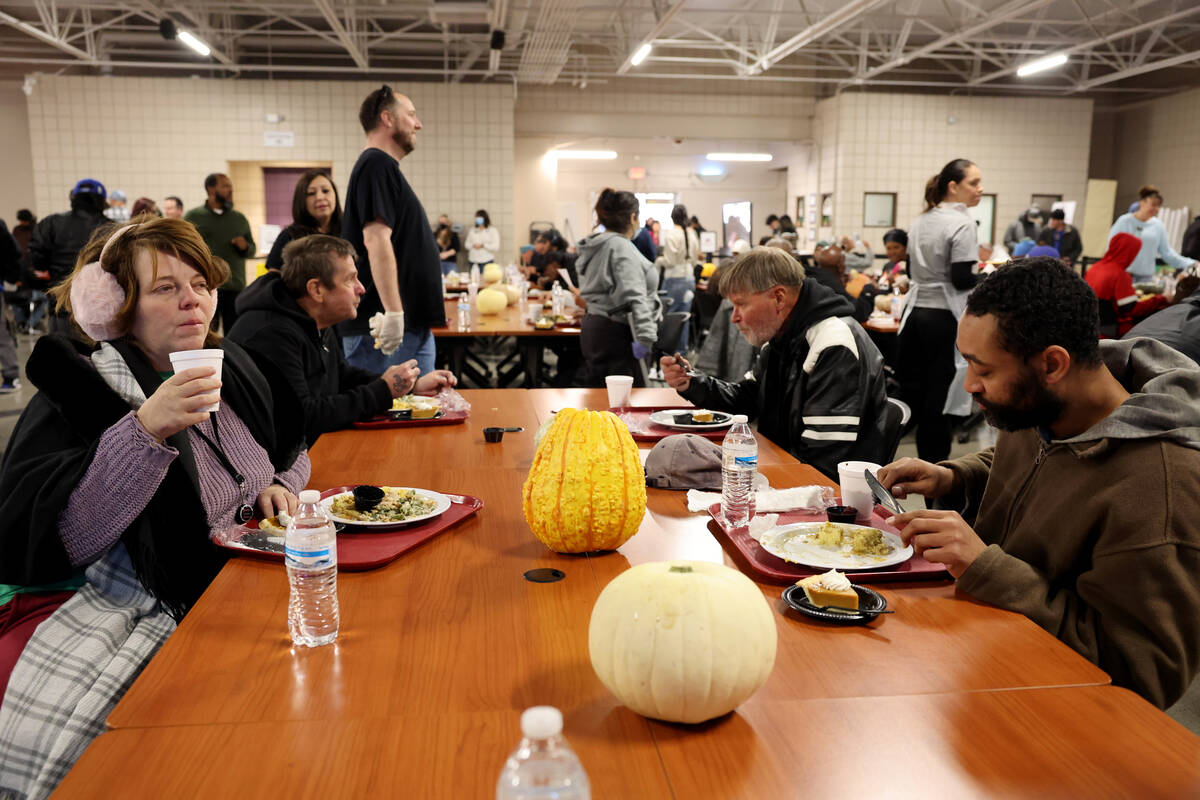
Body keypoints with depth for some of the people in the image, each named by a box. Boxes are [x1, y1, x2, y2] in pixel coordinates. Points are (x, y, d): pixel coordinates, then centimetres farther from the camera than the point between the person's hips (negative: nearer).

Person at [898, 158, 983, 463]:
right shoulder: (962, 224, -12)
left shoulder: (919, 222, 12)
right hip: (944, 318, -7)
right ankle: (934, 462, 6)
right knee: (939, 392, -1)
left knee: (913, 387, 10)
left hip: (915, 311, 8)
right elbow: (962, 280, -18)